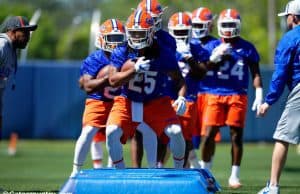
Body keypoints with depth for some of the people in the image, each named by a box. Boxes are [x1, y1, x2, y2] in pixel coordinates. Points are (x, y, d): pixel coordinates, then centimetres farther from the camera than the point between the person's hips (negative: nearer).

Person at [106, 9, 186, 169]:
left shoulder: (163, 54, -11)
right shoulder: (121, 53, -10)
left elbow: (179, 79, -2)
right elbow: (113, 80, -18)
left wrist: (181, 97, -21)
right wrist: (134, 69, -31)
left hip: (156, 103, 0)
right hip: (127, 102, 0)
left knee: (176, 132, -18)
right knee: (112, 132, -21)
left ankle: (179, 171, 7)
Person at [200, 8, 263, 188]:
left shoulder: (247, 48, 3)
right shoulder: (215, 47, 7)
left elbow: (256, 74, 6)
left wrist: (259, 95, -4)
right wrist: (215, 57, -14)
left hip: (238, 95, -1)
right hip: (216, 94, 1)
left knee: (236, 135, -1)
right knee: (209, 134, -2)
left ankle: (235, 175, 9)